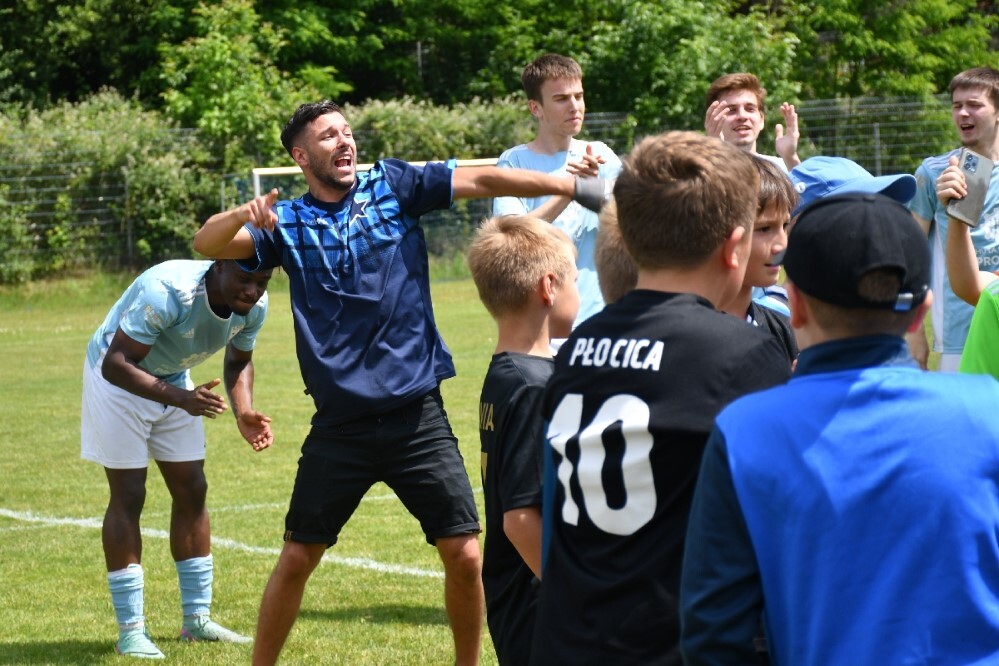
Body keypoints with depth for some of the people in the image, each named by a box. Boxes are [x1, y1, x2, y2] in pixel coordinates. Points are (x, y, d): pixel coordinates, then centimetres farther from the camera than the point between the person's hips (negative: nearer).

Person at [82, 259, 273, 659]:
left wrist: (244, 413, -15)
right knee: (128, 495, -8)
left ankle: (197, 619, 16)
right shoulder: (168, 292, -38)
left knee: (191, 491, 6)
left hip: (173, 379, 7)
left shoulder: (254, 306, -16)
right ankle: (130, 629, -4)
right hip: (119, 380, -7)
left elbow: (238, 361, 4)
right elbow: (116, 363, -37)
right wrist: (180, 398, -49)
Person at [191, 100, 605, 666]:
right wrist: (247, 212, -25)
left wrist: (575, 184, -14)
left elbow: (484, 179, -6)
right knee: (298, 557, 6)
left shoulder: (394, 187, 3)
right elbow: (207, 244, -5)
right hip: (340, 424, 1)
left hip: (418, 416, -1)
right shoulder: (288, 224, 5)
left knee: (465, 554, -4)